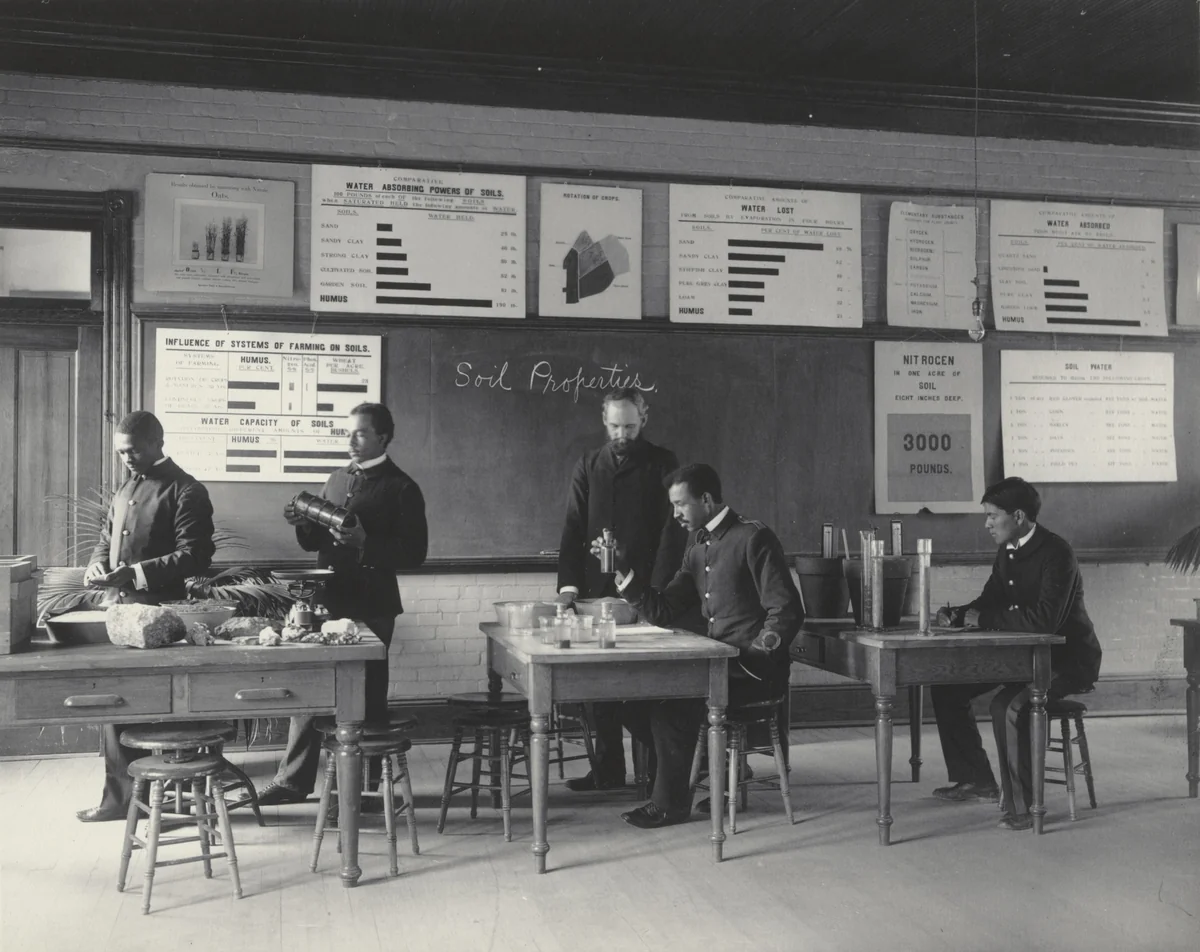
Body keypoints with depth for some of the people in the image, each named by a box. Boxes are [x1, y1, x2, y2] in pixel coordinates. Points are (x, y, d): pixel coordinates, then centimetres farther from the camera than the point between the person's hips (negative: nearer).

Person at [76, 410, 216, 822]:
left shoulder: (186, 491, -7)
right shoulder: (126, 489, 18)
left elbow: (194, 556, -15)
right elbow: (106, 539, 26)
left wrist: (134, 572, -21)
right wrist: (98, 564, 3)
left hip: (157, 611, -8)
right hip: (117, 606, 8)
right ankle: (121, 795, 20)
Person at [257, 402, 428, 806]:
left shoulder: (401, 488, -5)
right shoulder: (337, 480, 15)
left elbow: (414, 553, -12)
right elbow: (315, 543, 19)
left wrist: (364, 542, -23)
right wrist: (303, 523, -2)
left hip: (370, 607, -6)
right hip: (328, 600, 6)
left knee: (367, 697, 2)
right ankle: (294, 778, 20)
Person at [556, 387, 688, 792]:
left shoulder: (662, 464, 1)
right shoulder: (588, 467, 11)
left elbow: (672, 531, -5)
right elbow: (573, 529, 8)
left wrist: (655, 591, -15)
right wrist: (569, 584, -6)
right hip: (598, 592, 3)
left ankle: (654, 769, 10)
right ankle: (607, 770, 16)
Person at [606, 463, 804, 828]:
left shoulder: (753, 538, -11)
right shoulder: (698, 549, 14)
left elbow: (787, 612, -17)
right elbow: (662, 612, 8)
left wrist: (751, 656, -20)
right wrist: (623, 571, -1)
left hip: (755, 670, -8)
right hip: (718, 662, 8)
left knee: (672, 703, -23)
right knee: (636, 696, -2)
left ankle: (670, 803, -3)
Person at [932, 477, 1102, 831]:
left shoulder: (1055, 552, -21)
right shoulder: (1007, 552, 6)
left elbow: (1044, 619, -32)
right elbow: (988, 602, 14)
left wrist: (984, 618, -25)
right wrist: (956, 615, -7)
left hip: (1067, 659, -9)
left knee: (1008, 706, -33)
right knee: (946, 687, 6)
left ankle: (1020, 804, -17)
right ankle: (976, 780, 17)